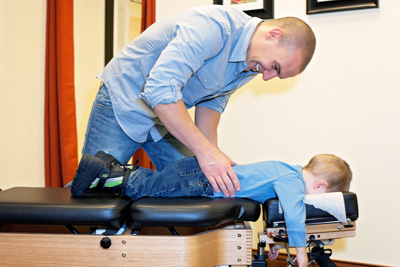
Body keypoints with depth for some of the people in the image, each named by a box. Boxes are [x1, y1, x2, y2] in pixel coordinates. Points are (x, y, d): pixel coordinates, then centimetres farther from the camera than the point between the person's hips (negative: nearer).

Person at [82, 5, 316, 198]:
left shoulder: (253, 65, -4)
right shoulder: (213, 26, -33)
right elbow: (160, 89, -40)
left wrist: (212, 151, -9)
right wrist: (205, 151, -38)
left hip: (169, 118, 8)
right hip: (125, 101, -7)